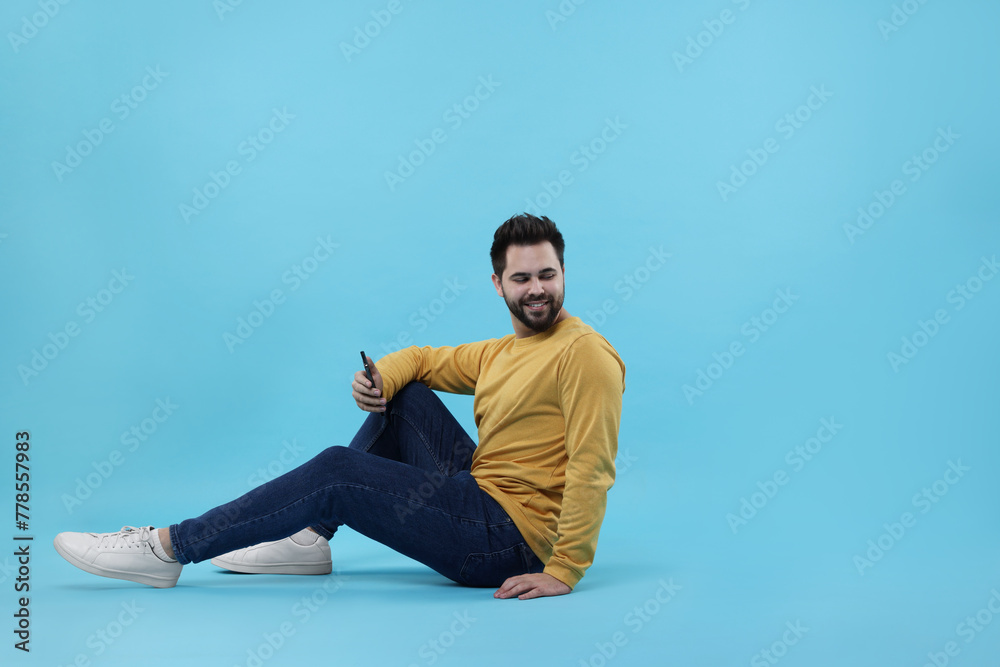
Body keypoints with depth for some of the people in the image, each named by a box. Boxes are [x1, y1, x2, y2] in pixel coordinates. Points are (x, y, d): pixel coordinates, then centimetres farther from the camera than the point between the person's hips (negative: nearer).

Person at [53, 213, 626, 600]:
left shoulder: (584, 354, -13)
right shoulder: (499, 352, 14)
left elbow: (593, 468, -21)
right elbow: (422, 358, 22)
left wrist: (564, 572, -27)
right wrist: (379, 378, -2)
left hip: (508, 542, -8)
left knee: (336, 470, -14)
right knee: (401, 394, 10)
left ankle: (170, 549, -4)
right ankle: (310, 538, 10)